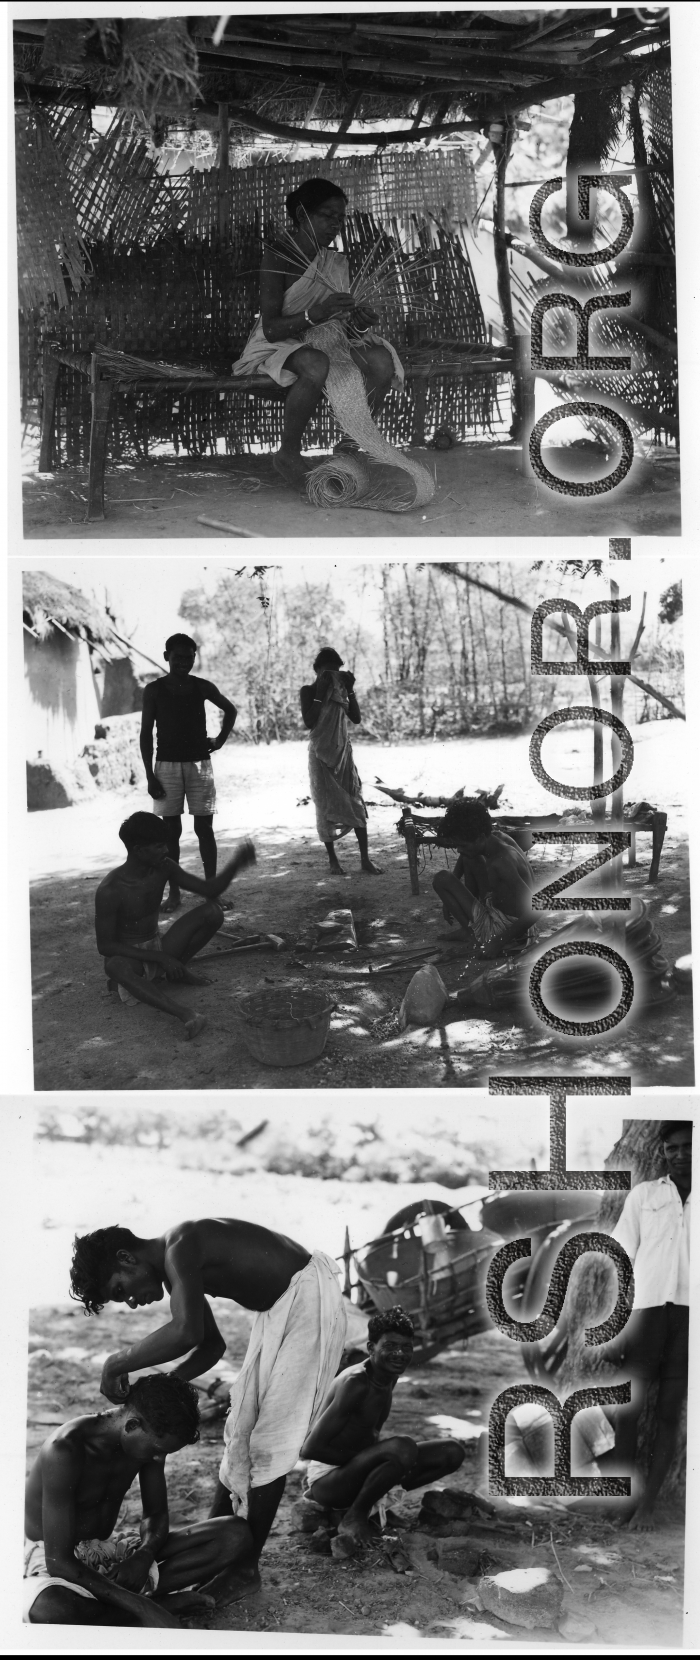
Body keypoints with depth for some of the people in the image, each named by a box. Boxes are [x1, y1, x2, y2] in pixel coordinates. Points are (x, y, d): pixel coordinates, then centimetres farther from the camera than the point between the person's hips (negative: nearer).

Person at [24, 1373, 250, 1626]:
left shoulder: (151, 1438, -8)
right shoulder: (65, 1450, -30)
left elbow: (156, 1514, 6)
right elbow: (58, 1561, -31)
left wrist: (144, 1555, -18)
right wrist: (140, 1605, -36)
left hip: (108, 1552, 7)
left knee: (235, 1535, -9)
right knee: (49, 1609, -46)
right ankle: (161, 1603, -21)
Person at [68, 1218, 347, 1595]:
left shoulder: (179, 1248, -22)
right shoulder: (178, 1266, 8)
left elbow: (185, 1332, -38)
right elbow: (212, 1343, 16)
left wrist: (117, 1364, -26)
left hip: (309, 1299, -10)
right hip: (278, 1310, 10)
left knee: (269, 1442, -7)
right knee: (241, 1431, 15)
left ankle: (246, 1568, 1)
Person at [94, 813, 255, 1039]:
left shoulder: (163, 868, -7)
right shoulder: (110, 890, -24)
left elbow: (209, 890, -3)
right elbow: (105, 946, -21)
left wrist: (234, 864, -23)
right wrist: (159, 958, -27)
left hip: (159, 949, 5)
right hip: (128, 956, -5)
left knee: (212, 911, -14)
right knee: (114, 966, -44)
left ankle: (177, 971, 0)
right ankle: (182, 1012, -57)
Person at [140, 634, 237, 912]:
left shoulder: (203, 688, 3)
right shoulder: (154, 690, -1)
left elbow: (230, 710, 19)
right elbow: (146, 733, 0)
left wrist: (220, 741, 7)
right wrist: (150, 775, -6)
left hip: (199, 763, 1)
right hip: (167, 765, -1)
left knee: (204, 828, 1)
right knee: (170, 830, 1)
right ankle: (174, 892, 6)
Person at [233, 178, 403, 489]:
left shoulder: (337, 262, 9)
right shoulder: (278, 258, -11)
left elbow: (343, 320, 8)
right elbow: (271, 328, -18)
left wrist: (359, 321, -17)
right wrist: (314, 315, -34)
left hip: (326, 342, 6)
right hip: (279, 346, -6)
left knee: (382, 361, -21)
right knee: (316, 366, -40)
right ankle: (288, 455, -20)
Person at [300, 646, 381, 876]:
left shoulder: (341, 690, 8)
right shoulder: (308, 691, -4)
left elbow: (356, 719, 4)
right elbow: (308, 722, -15)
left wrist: (350, 690, -4)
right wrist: (320, 694, -17)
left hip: (343, 752, 4)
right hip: (321, 754, -4)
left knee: (355, 803, -3)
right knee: (326, 806, -1)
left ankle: (365, 859, -2)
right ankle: (332, 860, 8)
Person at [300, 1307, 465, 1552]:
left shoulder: (390, 1376, 5)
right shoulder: (355, 1382, -22)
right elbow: (310, 1448, -24)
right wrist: (362, 1456, -21)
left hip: (355, 1466, 9)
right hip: (327, 1478, -9)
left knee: (453, 1452, 3)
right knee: (403, 1448, -36)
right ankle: (354, 1516, -13)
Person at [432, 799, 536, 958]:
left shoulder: (502, 862, -32)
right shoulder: (495, 836, -6)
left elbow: (531, 915, -36)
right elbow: (464, 855, 17)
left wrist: (500, 941, -27)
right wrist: (450, 898, 9)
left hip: (506, 927, -9)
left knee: (441, 879, -9)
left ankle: (472, 934, 3)